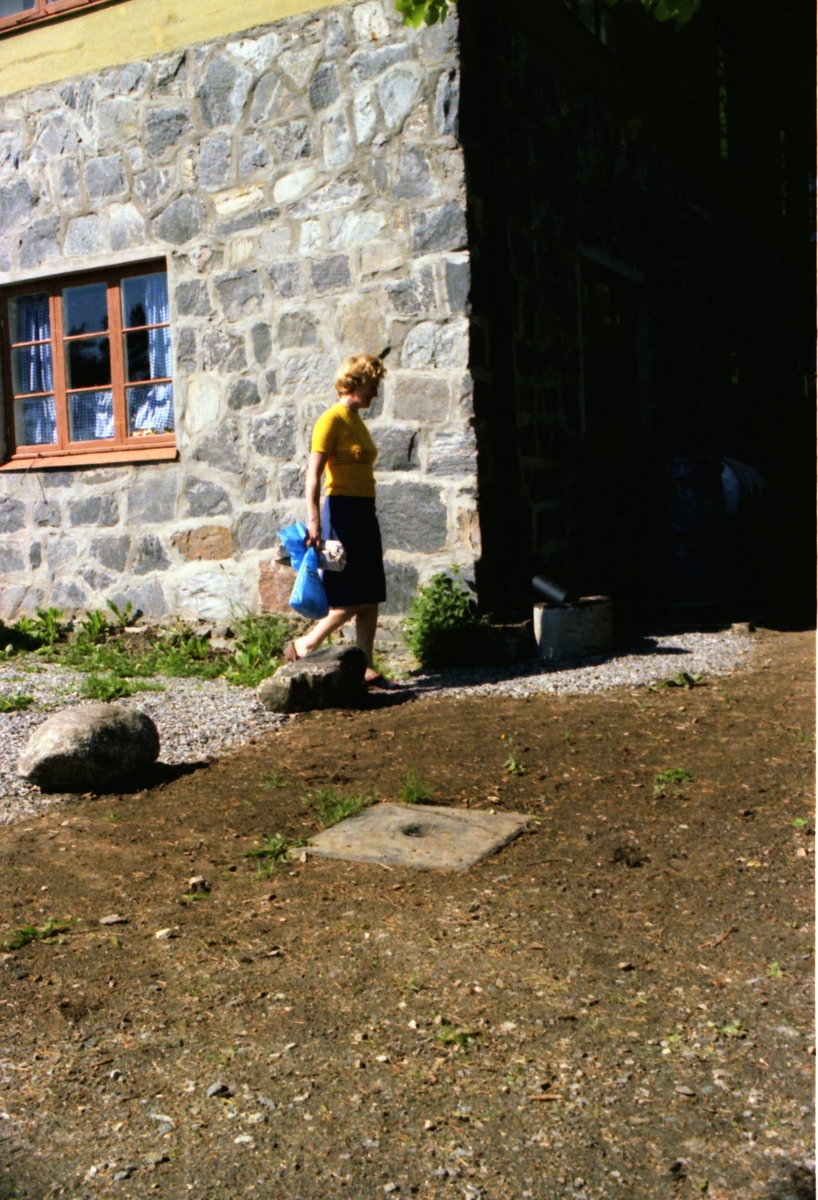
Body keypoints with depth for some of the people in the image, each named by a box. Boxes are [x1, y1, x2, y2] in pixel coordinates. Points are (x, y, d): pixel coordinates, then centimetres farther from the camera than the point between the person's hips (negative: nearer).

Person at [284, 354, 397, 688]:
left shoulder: (357, 421, 16)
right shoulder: (332, 420, -9)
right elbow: (314, 473, -16)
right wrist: (314, 520, -24)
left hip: (365, 512, 9)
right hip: (342, 510, -9)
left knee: (371, 598, 6)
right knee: (351, 598, -8)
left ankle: (366, 669, 10)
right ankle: (304, 646, 6)